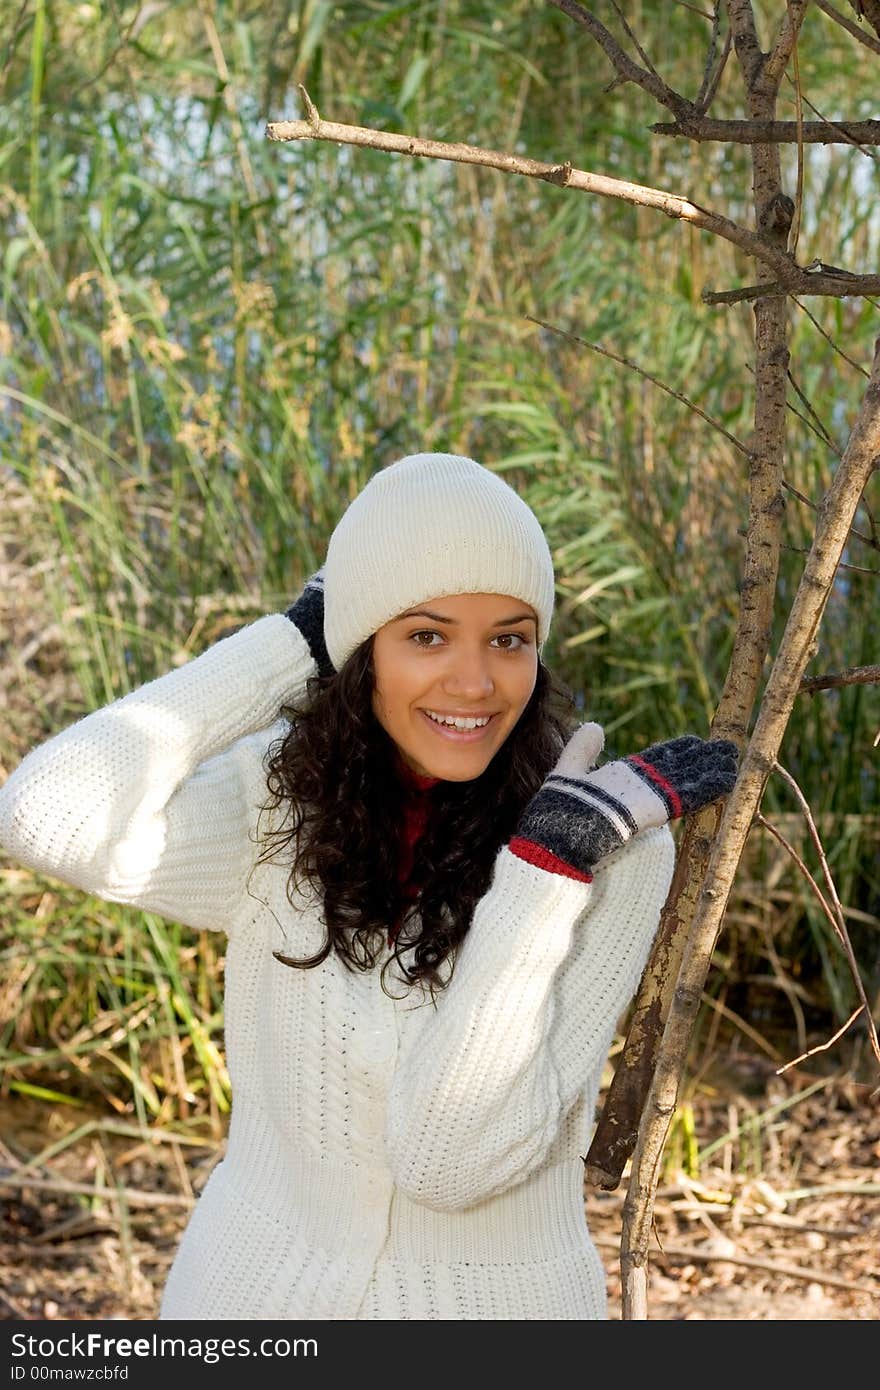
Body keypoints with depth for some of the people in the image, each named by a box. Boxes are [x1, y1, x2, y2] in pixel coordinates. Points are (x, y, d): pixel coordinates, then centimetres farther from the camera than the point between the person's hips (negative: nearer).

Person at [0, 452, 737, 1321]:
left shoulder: (611, 844, -16)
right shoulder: (281, 799, -9)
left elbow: (452, 1157, -23)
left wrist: (549, 861, -29)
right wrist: (300, 639, -18)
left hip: (486, 1305, -2)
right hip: (253, 1290, 2)